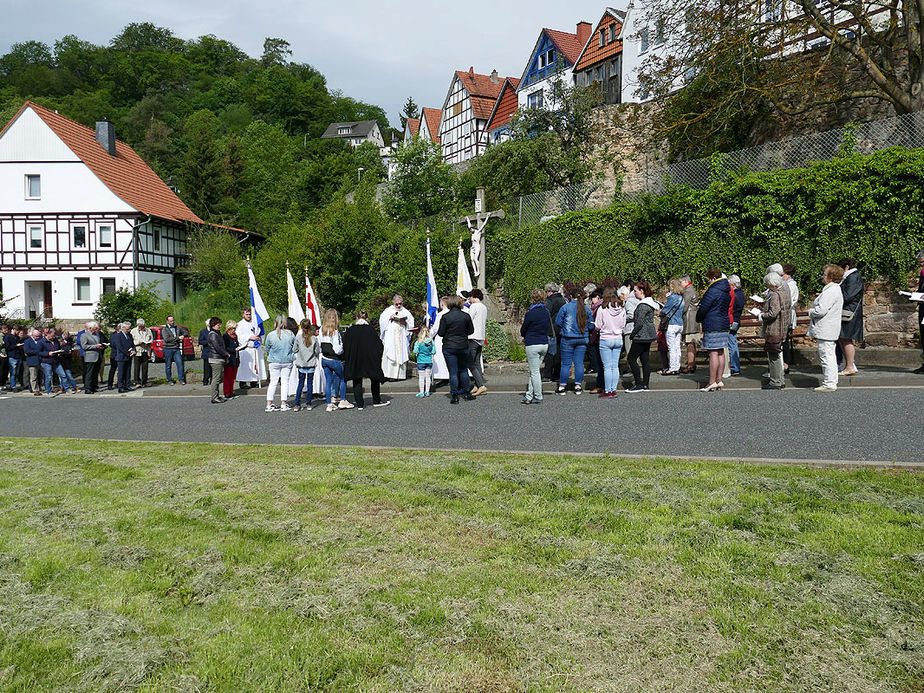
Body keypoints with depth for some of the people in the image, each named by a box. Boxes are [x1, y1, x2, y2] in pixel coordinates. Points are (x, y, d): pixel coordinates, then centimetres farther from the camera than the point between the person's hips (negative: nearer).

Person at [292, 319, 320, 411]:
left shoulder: (298, 337, -8)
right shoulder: (314, 338, -7)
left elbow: (294, 350, 1)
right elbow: (318, 351, 0)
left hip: (301, 364, 0)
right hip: (311, 364, 0)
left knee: (300, 383, 9)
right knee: (310, 383, 7)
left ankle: (297, 404, 5)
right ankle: (308, 404, 8)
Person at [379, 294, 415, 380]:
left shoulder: (406, 312, 14)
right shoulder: (388, 310, 12)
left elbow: (411, 324, 11)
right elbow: (382, 320, 8)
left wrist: (405, 322, -8)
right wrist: (389, 318, -7)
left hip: (402, 337, 1)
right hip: (390, 337, -1)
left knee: (401, 354, -3)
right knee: (390, 354, -12)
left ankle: (400, 375, 0)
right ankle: (390, 374, -14)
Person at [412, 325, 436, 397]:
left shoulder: (418, 342, -12)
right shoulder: (431, 341, -5)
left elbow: (415, 352, -13)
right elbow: (434, 351, 0)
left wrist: (416, 354, 8)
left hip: (421, 361, -3)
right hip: (429, 361, 3)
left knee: (421, 377, 3)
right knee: (428, 376, 11)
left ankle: (421, 392, 5)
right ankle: (427, 392, 15)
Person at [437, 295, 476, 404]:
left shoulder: (445, 317, -11)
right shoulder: (466, 316, -3)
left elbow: (441, 333, -6)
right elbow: (471, 331, 6)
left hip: (449, 347, -3)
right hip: (463, 346, 3)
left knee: (453, 372, 1)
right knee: (463, 370, 18)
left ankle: (454, 396, 4)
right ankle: (467, 392, 23)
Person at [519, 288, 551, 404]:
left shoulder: (530, 313, -15)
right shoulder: (546, 312, 5)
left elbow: (523, 331, -5)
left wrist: (525, 337, 19)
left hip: (533, 345, -7)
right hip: (545, 344, 7)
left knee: (534, 372, 2)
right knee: (534, 371, 13)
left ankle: (538, 397, 6)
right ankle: (529, 396, 15)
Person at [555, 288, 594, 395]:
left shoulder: (566, 307, -7)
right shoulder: (586, 309, 2)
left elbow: (558, 322, -3)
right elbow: (591, 325, 6)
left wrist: (562, 330, 15)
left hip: (568, 339, -3)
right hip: (582, 339, 3)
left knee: (566, 364, 2)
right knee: (579, 363, 7)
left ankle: (562, 387, 6)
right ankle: (578, 386, 10)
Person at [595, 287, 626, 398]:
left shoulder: (602, 309, -12)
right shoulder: (622, 308, 1)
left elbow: (597, 326, -7)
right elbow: (623, 325, 9)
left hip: (606, 340, -4)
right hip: (618, 339, 4)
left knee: (607, 366, 0)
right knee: (615, 366, 9)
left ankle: (608, 391, 3)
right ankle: (614, 390, 11)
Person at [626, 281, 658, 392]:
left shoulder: (643, 305, -17)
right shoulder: (650, 302, 14)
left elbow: (640, 323, -19)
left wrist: (632, 334, -10)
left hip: (642, 336, -10)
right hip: (648, 336, 10)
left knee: (631, 358, -5)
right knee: (645, 359, 10)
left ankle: (639, 384, -4)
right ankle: (645, 385, 13)